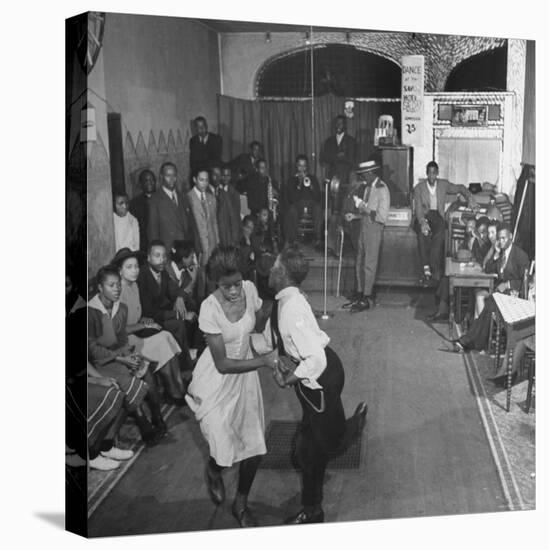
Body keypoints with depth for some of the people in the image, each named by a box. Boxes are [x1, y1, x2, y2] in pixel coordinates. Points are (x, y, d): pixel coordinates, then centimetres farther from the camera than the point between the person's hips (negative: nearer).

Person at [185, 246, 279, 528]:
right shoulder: (210, 307, -27)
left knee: (254, 444, 7)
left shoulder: (250, 289, -14)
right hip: (217, 380, -4)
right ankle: (213, 471, 35)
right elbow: (222, 364, -24)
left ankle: (241, 504, 33)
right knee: (224, 447, -6)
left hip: (245, 374, 5)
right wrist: (264, 361, -29)